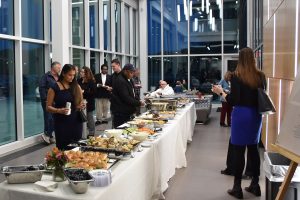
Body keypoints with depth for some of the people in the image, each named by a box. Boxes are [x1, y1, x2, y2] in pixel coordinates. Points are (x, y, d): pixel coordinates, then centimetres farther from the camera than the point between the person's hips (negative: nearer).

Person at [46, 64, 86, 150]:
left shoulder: (76, 86, 7)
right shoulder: (54, 88, -4)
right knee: (63, 148, -2)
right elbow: (48, 107, -3)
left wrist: (82, 106, -7)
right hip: (61, 123, -3)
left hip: (76, 122, 3)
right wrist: (59, 110, -20)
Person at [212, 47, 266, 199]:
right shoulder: (261, 76, 3)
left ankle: (237, 187, 8)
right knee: (253, 148, 14)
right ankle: (255, 185, 22)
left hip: (241, 115, -5)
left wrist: (220, 92, 0)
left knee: (239, 150, 1)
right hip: (256, 115, 5)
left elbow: (233, 101, -14)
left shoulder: (237, 76, -11)